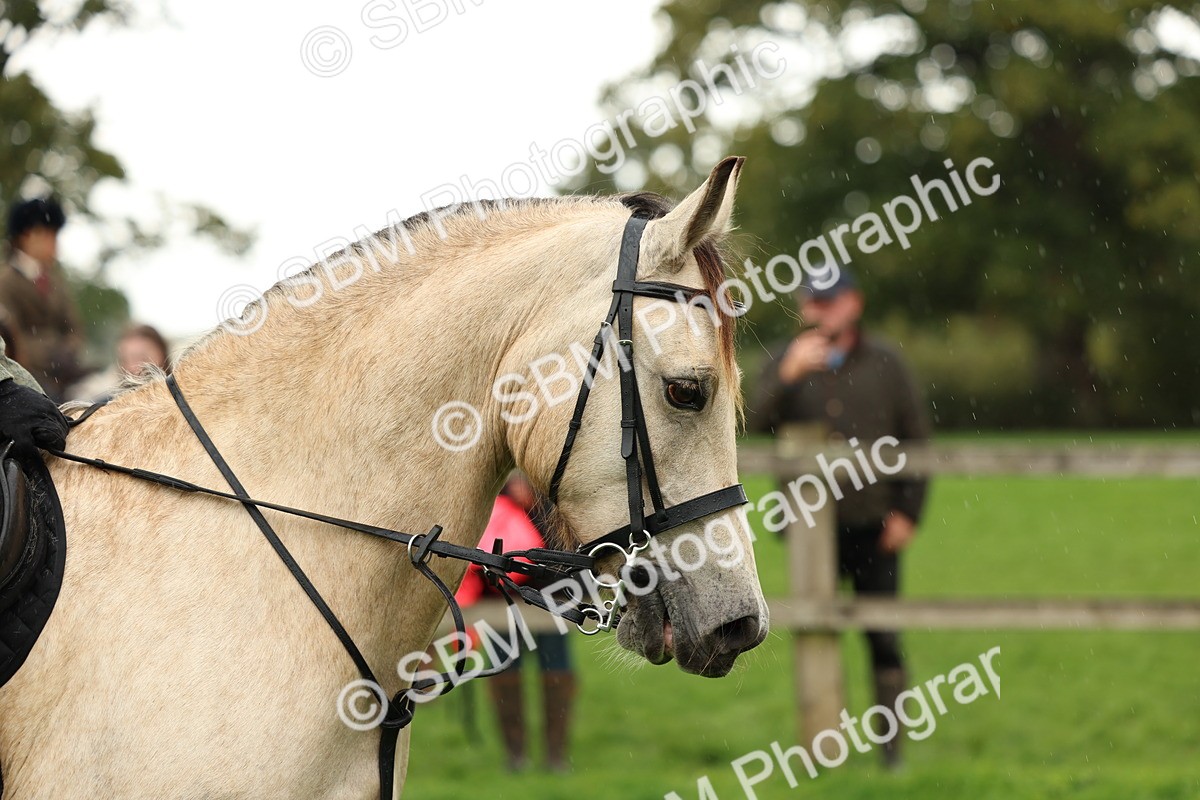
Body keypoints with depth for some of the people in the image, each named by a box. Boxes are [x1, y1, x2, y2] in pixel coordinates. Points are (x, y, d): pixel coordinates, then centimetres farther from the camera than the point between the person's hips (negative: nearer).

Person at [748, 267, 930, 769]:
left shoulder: (883, 364, 6)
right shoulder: (786, 362, 7)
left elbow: (917, 437, 6)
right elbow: (760, 423, -8)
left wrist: (908, 511, -1)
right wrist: (787, 377, -24)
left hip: (873, 525, -1)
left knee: (884, 638, 0)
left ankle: (892, 751, 5)